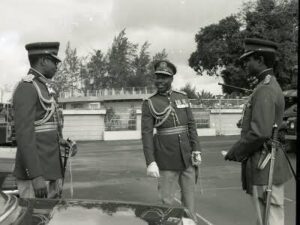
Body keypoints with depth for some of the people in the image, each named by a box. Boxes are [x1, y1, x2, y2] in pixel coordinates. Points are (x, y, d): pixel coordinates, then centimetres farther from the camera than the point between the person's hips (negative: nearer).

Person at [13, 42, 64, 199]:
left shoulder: (41, 89, 18)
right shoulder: (26, 88, -13)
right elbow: (23, 133, -21)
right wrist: (36, 176, -25)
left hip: (49, 169, 10)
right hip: (35, 172, -10)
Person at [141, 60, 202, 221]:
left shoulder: (182, 98, 7)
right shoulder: (149, 103, -3)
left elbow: (191, 125, 9)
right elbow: (146, 134, -8)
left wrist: (196, 150, 1)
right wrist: (150, 162, -15)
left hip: (187, 156, 4)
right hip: (166, 159, -3)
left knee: (189, 196, 13)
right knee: (167, 200, 2)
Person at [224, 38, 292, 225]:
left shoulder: (265, 90, -17)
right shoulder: (271, 85, 15)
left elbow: (260, 132, -25)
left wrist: (236, 152, -11)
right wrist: (240, 149, 15)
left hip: (264, 167, -10)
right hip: (268, 165, 10)